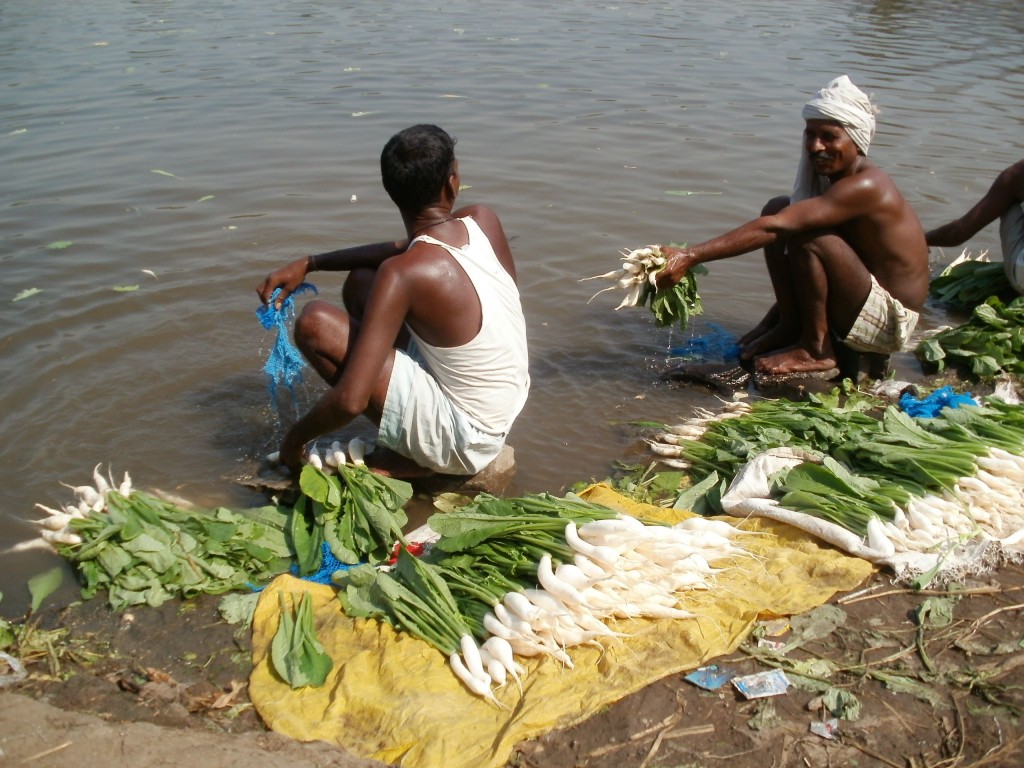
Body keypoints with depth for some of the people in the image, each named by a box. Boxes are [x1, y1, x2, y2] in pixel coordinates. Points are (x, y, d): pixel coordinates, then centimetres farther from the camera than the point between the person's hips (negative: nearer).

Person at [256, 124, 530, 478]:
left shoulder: (403, 275, -26)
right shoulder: (484, 220, -7)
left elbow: (351, 400, -31)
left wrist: (295, 438, -10)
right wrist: (309, 263, 7)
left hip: (462, 443, -7)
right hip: (506, 409, 7)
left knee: (315, 322, -14)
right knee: (360, 281, 11)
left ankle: (412, 456, 0)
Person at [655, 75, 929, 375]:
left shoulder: (864, 186, -26)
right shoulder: (830, 176, 4)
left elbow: (771, 229, -35)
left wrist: (691, 256, -39)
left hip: (889, 322, -9)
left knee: (807, 235, -30)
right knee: (777, 208, 0)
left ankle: (816, 350, -14)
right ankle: (790, 326, 4)